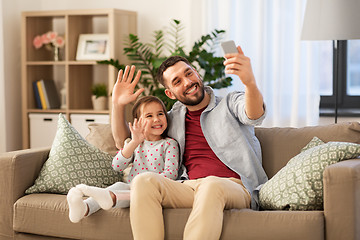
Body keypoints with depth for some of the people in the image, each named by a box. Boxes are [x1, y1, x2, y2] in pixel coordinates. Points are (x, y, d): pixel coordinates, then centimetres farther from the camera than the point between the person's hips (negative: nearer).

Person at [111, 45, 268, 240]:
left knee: (211, 185, -40)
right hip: (188, 188, 3)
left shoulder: (230, 104, 14)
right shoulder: (173, 119, 25)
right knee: (144, 181, -27)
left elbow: (254, 115, -13)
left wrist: (249, 82, -36)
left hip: (233, 187, -3)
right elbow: (123, 142, 31)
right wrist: (118, 104, 13)